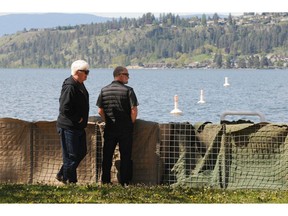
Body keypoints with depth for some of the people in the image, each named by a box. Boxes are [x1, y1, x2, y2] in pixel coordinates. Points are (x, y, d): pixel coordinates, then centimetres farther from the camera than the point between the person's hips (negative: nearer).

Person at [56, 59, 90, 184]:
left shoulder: (79, 85, 13)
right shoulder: (69, 87, -20)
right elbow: (64, 108, -25)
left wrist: (82, 121, 14)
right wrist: (78, 119, -16)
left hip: (78, 127, 10)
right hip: (69, 127, -10)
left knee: (81, 152, 16)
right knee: (71, 155, -3)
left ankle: (62, 175, 26)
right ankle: (70, 181, 6)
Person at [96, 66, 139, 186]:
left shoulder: (104, 90, 2)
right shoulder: (128, 90, -10)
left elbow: (100, 111, 2)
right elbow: (134, 110, -14)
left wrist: (107, 122, 13)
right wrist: (131, 123, 2)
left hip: (109, 128, 3)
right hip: (125, 128, -3)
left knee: (107, 155, 10)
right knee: (125, 155, 5)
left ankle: (105, 180, 11)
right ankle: (125, 182, 6)